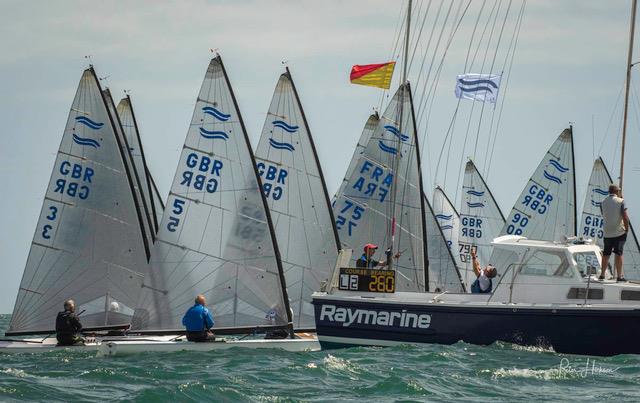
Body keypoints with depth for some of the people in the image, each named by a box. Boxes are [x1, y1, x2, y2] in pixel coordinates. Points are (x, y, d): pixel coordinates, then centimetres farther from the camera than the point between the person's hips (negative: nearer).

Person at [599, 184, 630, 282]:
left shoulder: (603, 202, 4)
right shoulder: (620, 201, -9)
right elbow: (625, 217, -13)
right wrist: (627, 228, -2)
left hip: (607, 232, 4)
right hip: (619, 231, -4)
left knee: (606, 254, 11)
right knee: (618, 253, -1)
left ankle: (602, 274, 12)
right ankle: (619, 276, -1)